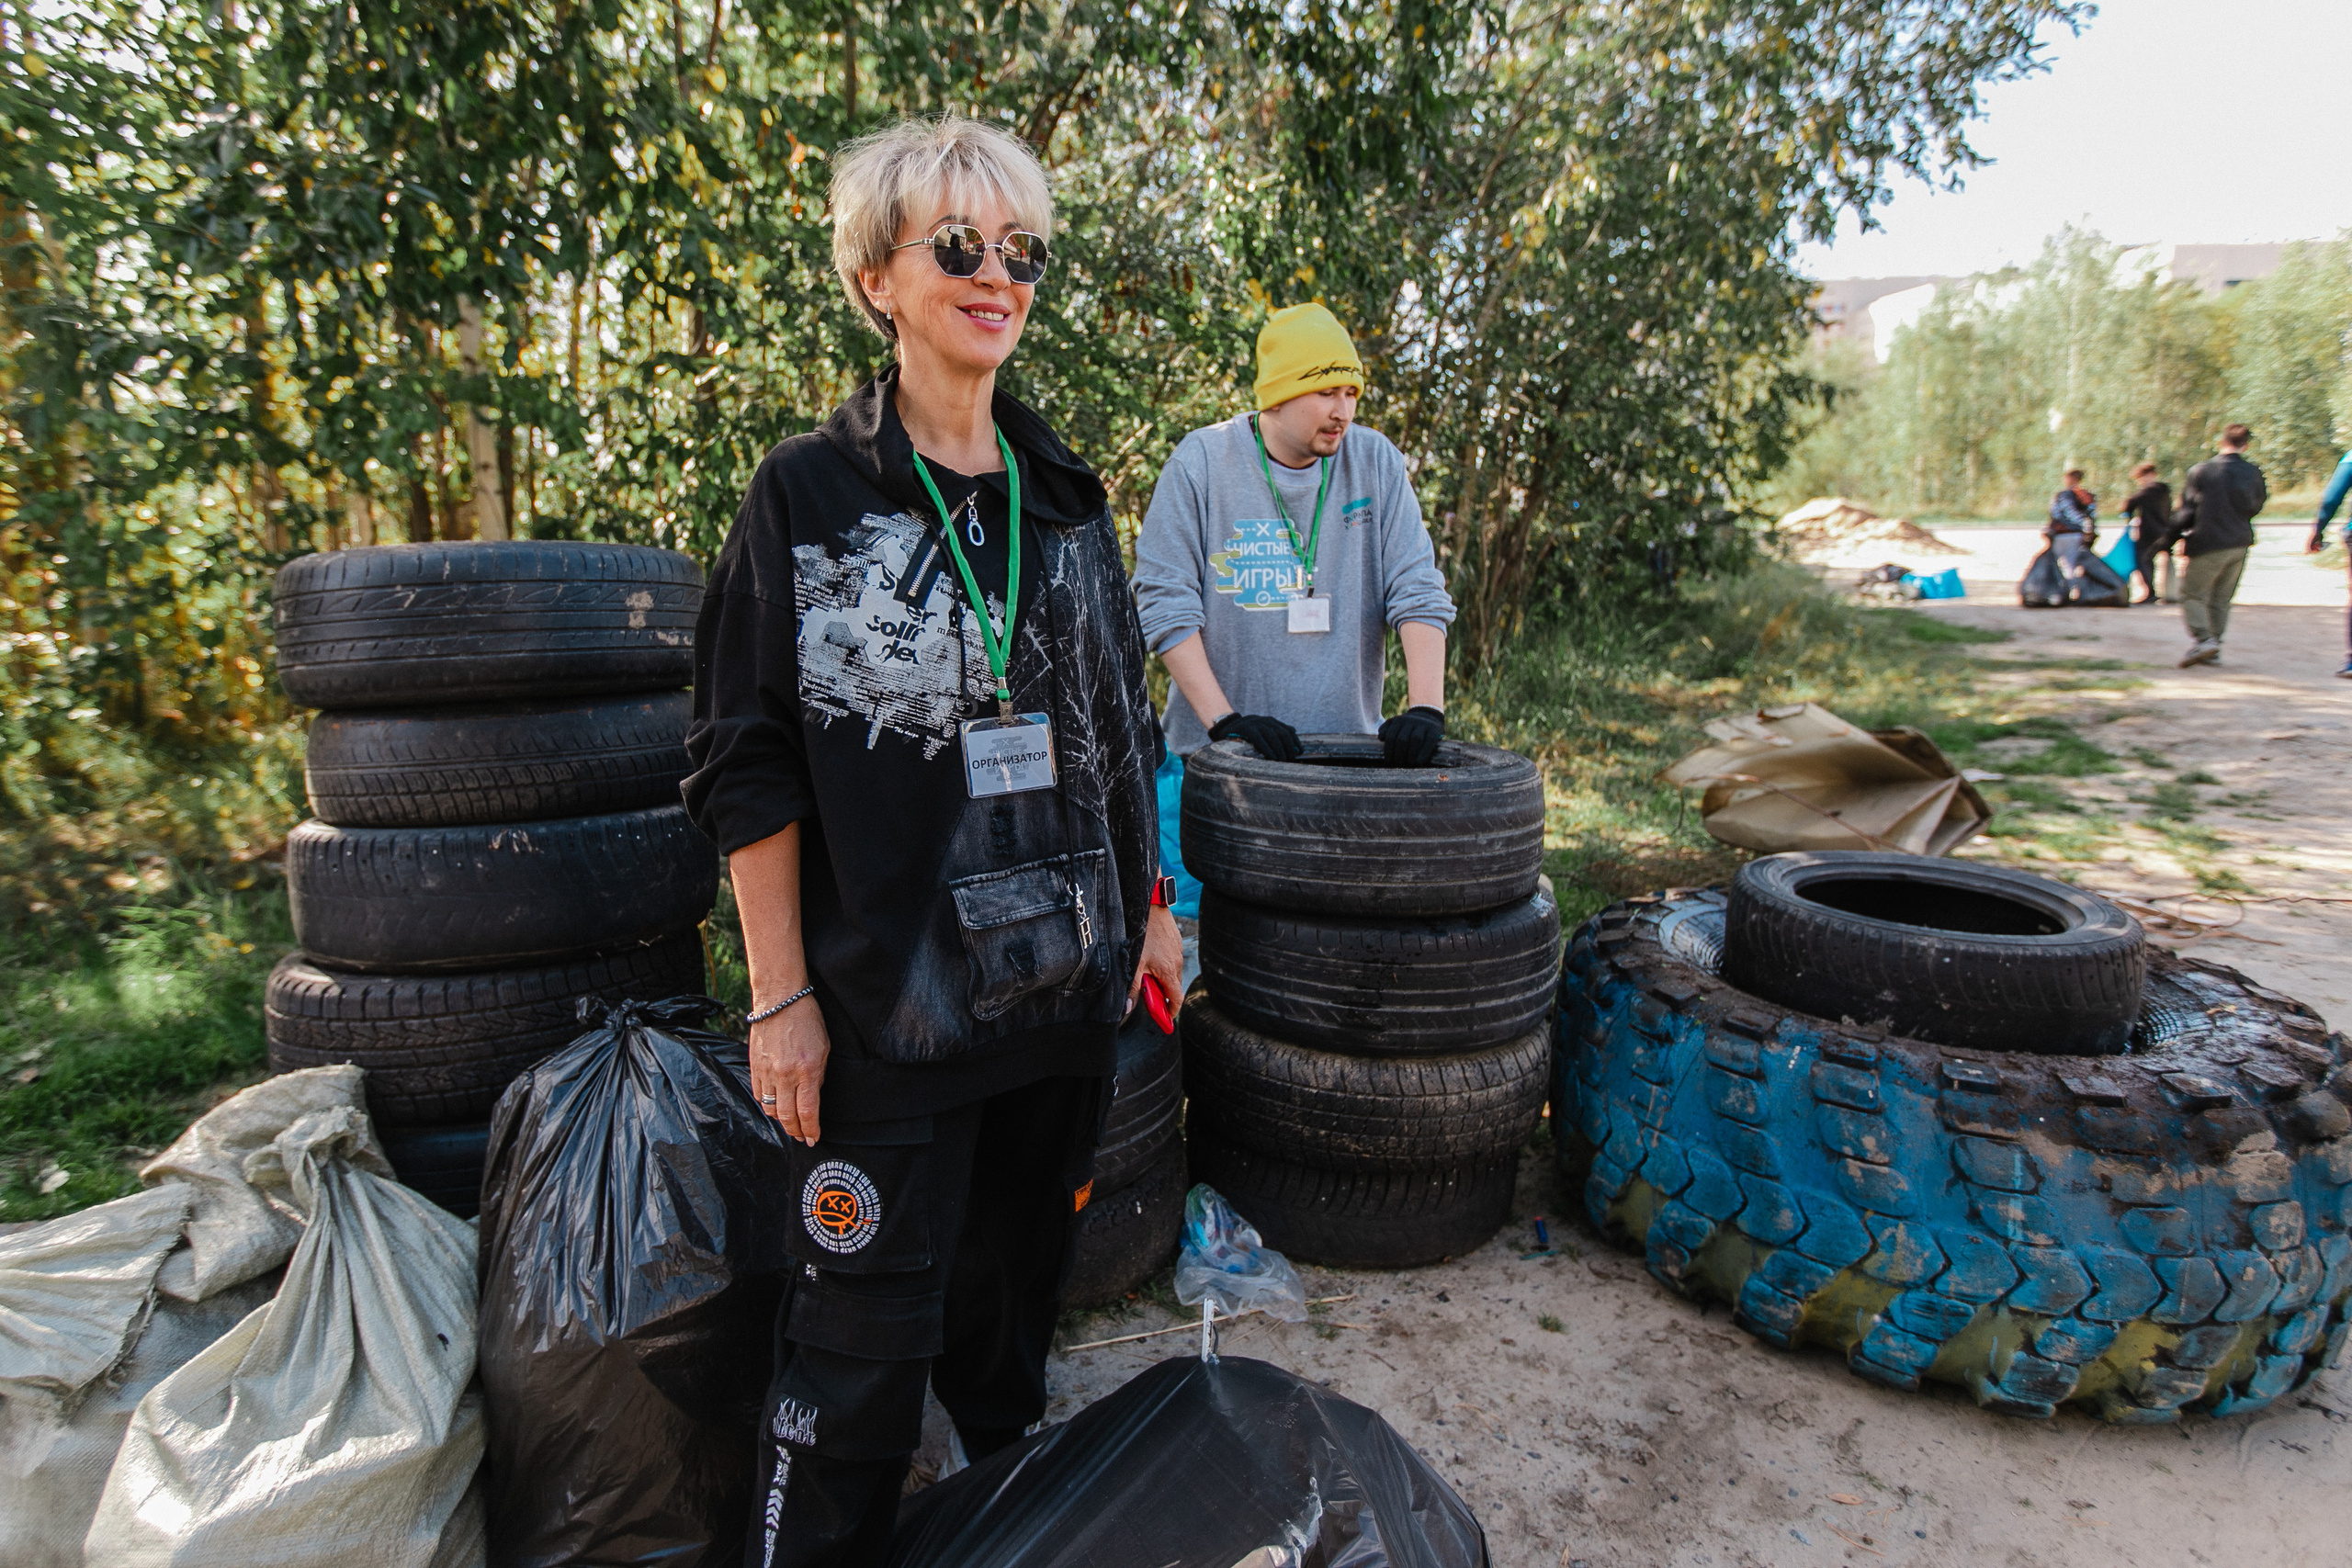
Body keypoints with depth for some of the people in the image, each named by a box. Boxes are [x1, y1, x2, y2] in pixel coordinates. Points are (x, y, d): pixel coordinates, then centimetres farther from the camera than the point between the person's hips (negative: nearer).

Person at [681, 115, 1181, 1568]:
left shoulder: (1065, 495, 8)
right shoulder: (808, 495, -6)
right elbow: (749, 766, -7)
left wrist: (1150, 907, 13)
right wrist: (782, 995, -10)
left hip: (1065, 982, 5)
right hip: (891, 1000, -4)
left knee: (1016, 1291, 20)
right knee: (865, 1331, 5)